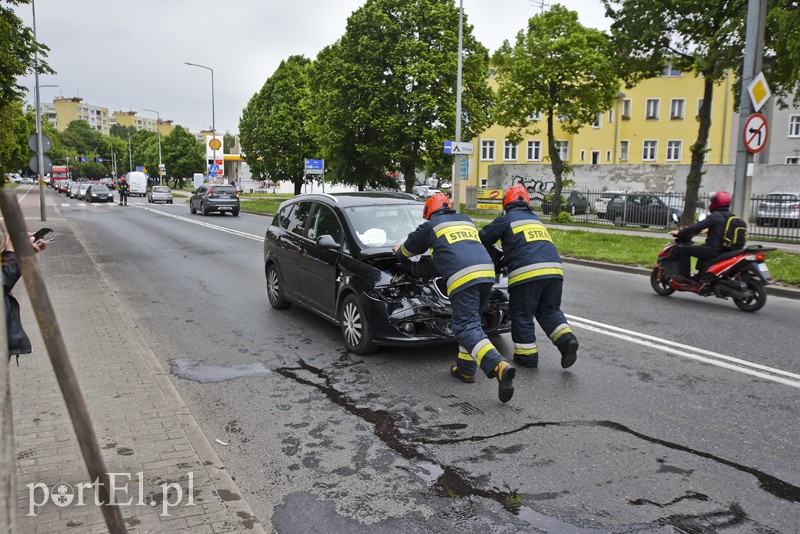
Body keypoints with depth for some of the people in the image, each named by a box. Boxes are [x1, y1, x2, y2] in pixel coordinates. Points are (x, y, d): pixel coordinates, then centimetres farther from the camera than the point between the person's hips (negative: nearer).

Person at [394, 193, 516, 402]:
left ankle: (499, 366, -31)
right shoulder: (466, 221, 32)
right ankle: (466, 369, 21)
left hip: (462, 277, -6)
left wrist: (398, 252, 55)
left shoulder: (430, 226, 16)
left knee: (467, 327, -11)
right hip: (486, 272, 7)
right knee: (470, 322, 20)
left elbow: (409, 248, 30)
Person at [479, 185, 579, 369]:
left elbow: (483, 239, 12)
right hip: (554, 270, 6)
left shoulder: (506, 219, 9)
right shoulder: (536, 220, 28)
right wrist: (504, 259, 44)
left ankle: (527, 354, 12)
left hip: (527, 272, -6)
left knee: (522, 314, 8)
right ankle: (566, 338, 0)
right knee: (549, 310, 20)